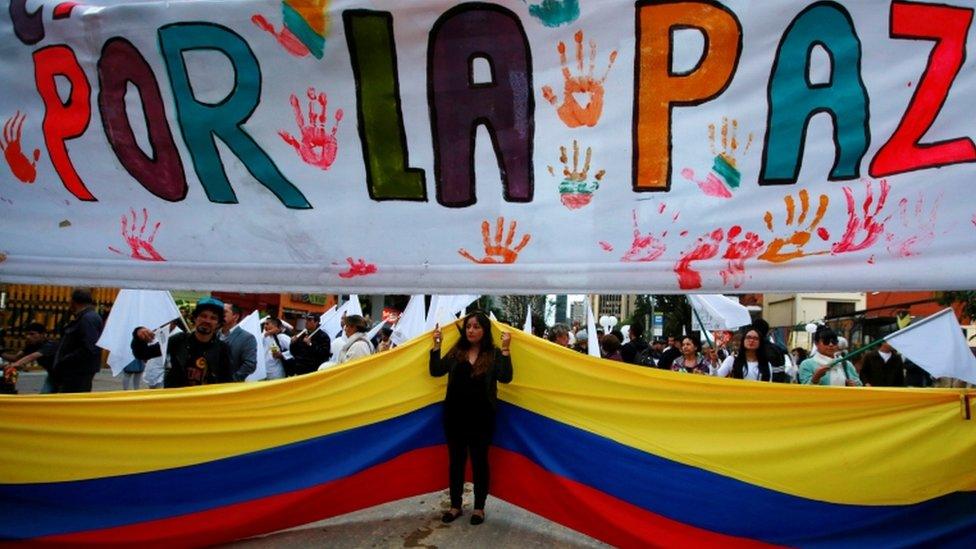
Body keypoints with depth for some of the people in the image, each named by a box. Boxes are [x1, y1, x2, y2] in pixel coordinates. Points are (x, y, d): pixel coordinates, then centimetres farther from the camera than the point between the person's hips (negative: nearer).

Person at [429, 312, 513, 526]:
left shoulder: (493, 354, -2)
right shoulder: (456, 352, 6)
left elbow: (505, 377, -17)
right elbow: (436, 371, -3)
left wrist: (505, 349, -23)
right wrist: (436, 344, -9)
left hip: (481, 417, -3)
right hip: (455, 415, 3)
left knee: (479, 461, 7)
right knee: (456, 460, 11)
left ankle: (479, 507, 21)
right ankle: (455, 505, 25)